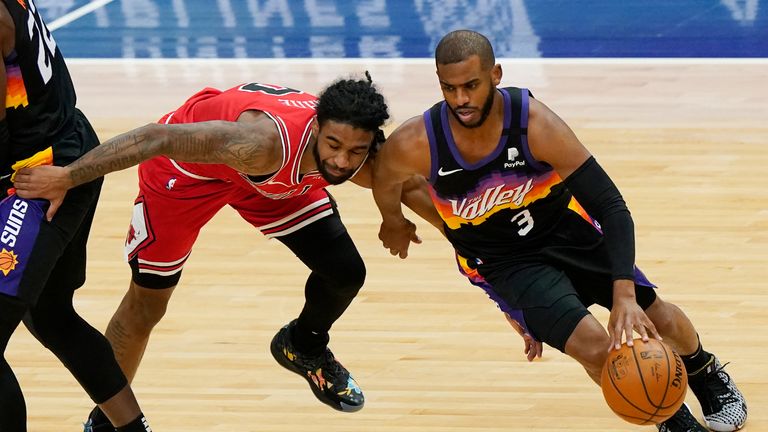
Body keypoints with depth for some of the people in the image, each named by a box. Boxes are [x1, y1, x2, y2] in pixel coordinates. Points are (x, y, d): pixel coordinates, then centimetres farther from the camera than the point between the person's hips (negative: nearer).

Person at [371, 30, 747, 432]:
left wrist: (624, 296, -38)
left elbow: (611, 207, -28)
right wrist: (394, 223, 20)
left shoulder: (535, 124, -31)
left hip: (568, 231, 1)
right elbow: (385, 182, -2)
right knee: (594, 347, -19)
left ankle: (706, 374, 44)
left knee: (659, 319, 7)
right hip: (503, 261, -1)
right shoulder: (415, 145, -28)